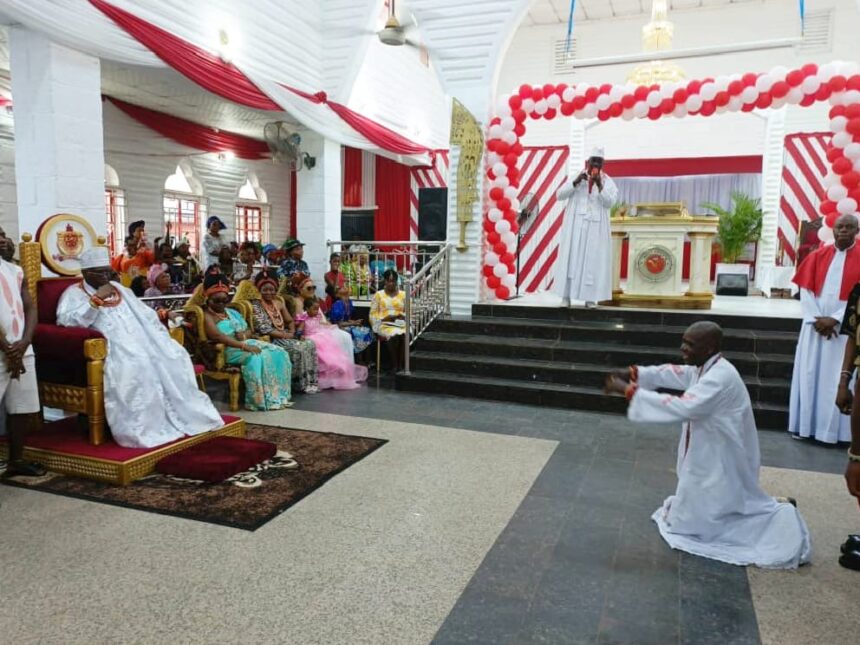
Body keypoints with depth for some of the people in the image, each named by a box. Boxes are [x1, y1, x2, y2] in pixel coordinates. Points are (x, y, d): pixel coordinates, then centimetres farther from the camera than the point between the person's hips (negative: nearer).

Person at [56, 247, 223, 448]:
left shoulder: (119, 288, 24)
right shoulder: (74, 293, 4)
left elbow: (144, 314, 25)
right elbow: (66, 321, -15)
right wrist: (96, 299, -16)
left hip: (139, 341, 7)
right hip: (109, 348, -7)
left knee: (173, 355, -15)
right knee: (134, 364, -35)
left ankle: (182, 416, -9)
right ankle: (140, 429, -30)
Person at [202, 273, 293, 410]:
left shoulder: (232, 312, 21)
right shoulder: (207, 316, -4)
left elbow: (248, 331, 21)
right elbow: (217, 336, -21)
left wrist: (244, 335, -6)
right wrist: (244, 346, -30)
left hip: (246, 343, 8)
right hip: (227, 350, -8)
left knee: (279, 353, -13)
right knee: (256, 358, -35)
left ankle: (279, 395, -15)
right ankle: (261, 400, -31)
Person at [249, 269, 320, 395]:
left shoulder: (279, 303, 14)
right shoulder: (256, 305, -8)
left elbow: (290, 321, 18)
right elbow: (264, 330, -17)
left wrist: (291, 332, -3)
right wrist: (285, 334, -15)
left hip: (284, 337, 7)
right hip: (270, 340, -7)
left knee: (310, 344, -14)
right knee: (298, 349, -27)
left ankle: (310, 381, -10)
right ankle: (301, 383, -13)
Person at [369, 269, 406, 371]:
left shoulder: (403, 294, 17)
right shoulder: (378, 295, 12)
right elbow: (373, 314, 5)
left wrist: (400, 316, -8)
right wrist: (384, 318, -11)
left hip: (400, 324, 1)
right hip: (384, 324, -1)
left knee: (404, 335, -35)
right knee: (393, 335, -36)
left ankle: (400, 365, -26)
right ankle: (394, 366, -26)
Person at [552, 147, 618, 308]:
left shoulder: (608, 182, 6)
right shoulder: (577, 178, 7)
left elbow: (609, 202, -9)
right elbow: (559, 195, -3)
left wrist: (599, 186, -22)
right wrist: (576, 182, -16)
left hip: (596, 228, 0)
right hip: (575, 226, 0)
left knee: (593, 260, -1)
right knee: (571, 258, -3)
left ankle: (591, 297, 2)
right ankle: (566, 295, -1)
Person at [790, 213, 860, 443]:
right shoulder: (818, 255, 6)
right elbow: (805, 289, 2)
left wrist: (835, 320, -13)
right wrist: (816, 319, -9)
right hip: (815, 324, 2)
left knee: (838, 378, 1)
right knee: (810, 374, 5)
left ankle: (832, 429, 10)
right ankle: (806, 425, 13)